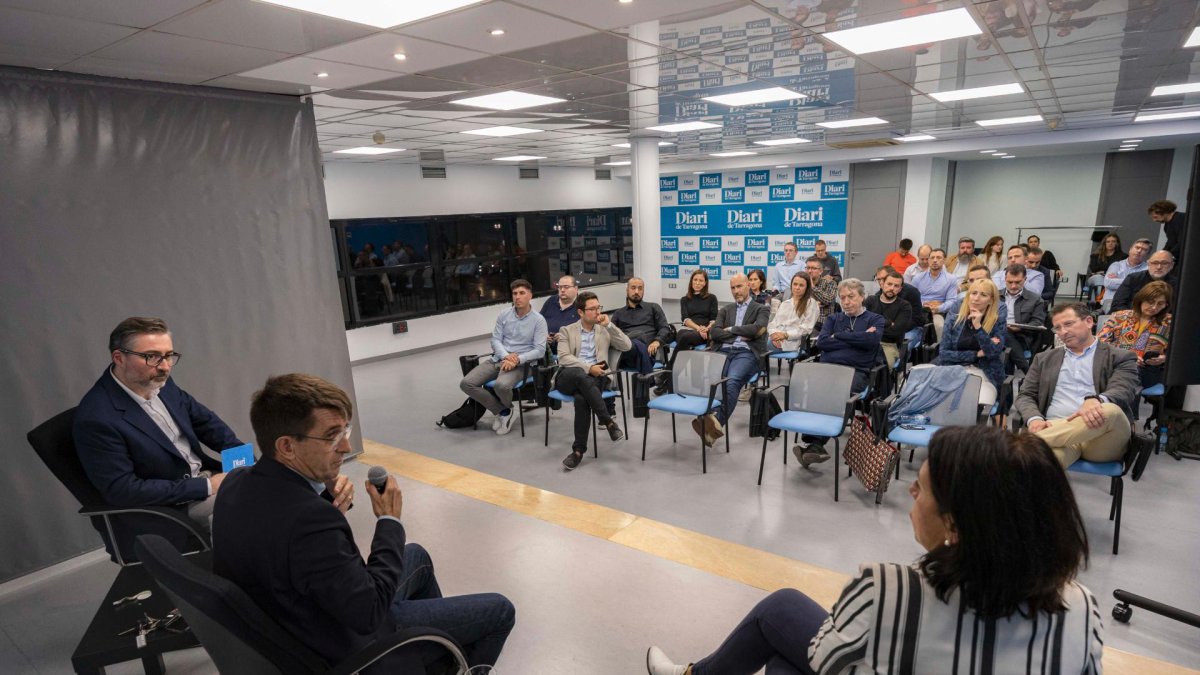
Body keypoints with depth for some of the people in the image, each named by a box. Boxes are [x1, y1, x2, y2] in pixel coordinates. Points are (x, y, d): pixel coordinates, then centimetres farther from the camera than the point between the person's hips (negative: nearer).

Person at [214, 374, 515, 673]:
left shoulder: (236, 483, -11)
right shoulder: (309, 519, -39)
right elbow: (369, 612, -29)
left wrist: (326, 498, -11)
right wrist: (389, 520, -20)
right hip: (349, 649, -8)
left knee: (417, 556, 30)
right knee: (499, 611, 5)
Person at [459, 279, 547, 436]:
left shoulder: (538, 320, -4)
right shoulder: (504, 315, 7)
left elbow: (539, 350, -9)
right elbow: (495, 340, 5)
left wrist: (517, 359, -21)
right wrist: (506, 356, -15)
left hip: (521, 364, -5)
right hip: (498, 359, 5)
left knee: (501, 386, -36)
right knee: (466, 383, -15)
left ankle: (505, 409, 3)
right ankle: (503, 411, -1)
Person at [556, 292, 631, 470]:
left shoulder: (605, 330, 18)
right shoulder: (567, 330, 13)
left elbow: (627, 346, 4)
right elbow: (564, 358, -2)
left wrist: (609, 325, -2)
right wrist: (588, 368, -15)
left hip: (594, 378, 0)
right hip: (568, 377, 0)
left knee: (581, 398, -35)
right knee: (580, 374, -39)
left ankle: (579, 449, -26)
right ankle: (609, 421, -34)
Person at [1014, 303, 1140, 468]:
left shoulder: (1120, 357, 15)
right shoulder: (1044, 359, 23)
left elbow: (1123, 391, -4)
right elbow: (1025, 396, 16)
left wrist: (1096, 400, -30)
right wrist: (1034, 418, -9)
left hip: (1102, 439, 0)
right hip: (1056, 431, 0)